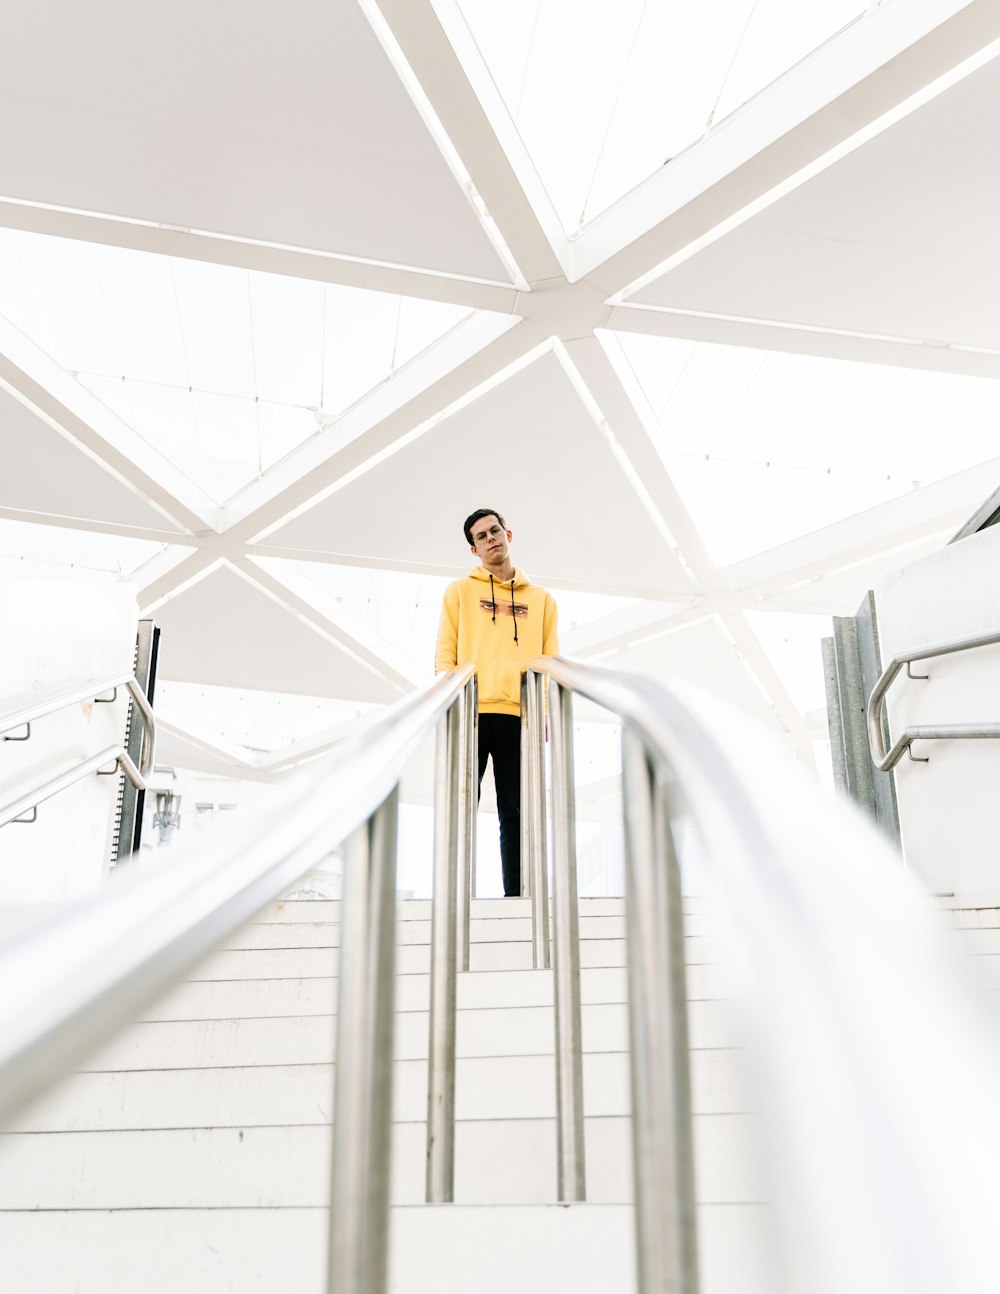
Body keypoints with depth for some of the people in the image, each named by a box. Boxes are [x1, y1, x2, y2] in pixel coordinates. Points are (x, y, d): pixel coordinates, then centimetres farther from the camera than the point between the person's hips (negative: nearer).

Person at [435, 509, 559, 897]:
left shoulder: (541, 599, 18)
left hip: (520, 715, 1)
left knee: (516, 811, 2)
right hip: (471, 712, -1)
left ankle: (515, 893, 4)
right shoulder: (460, 591, 14)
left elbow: (550, 661, 13)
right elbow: (445, 654, 8)